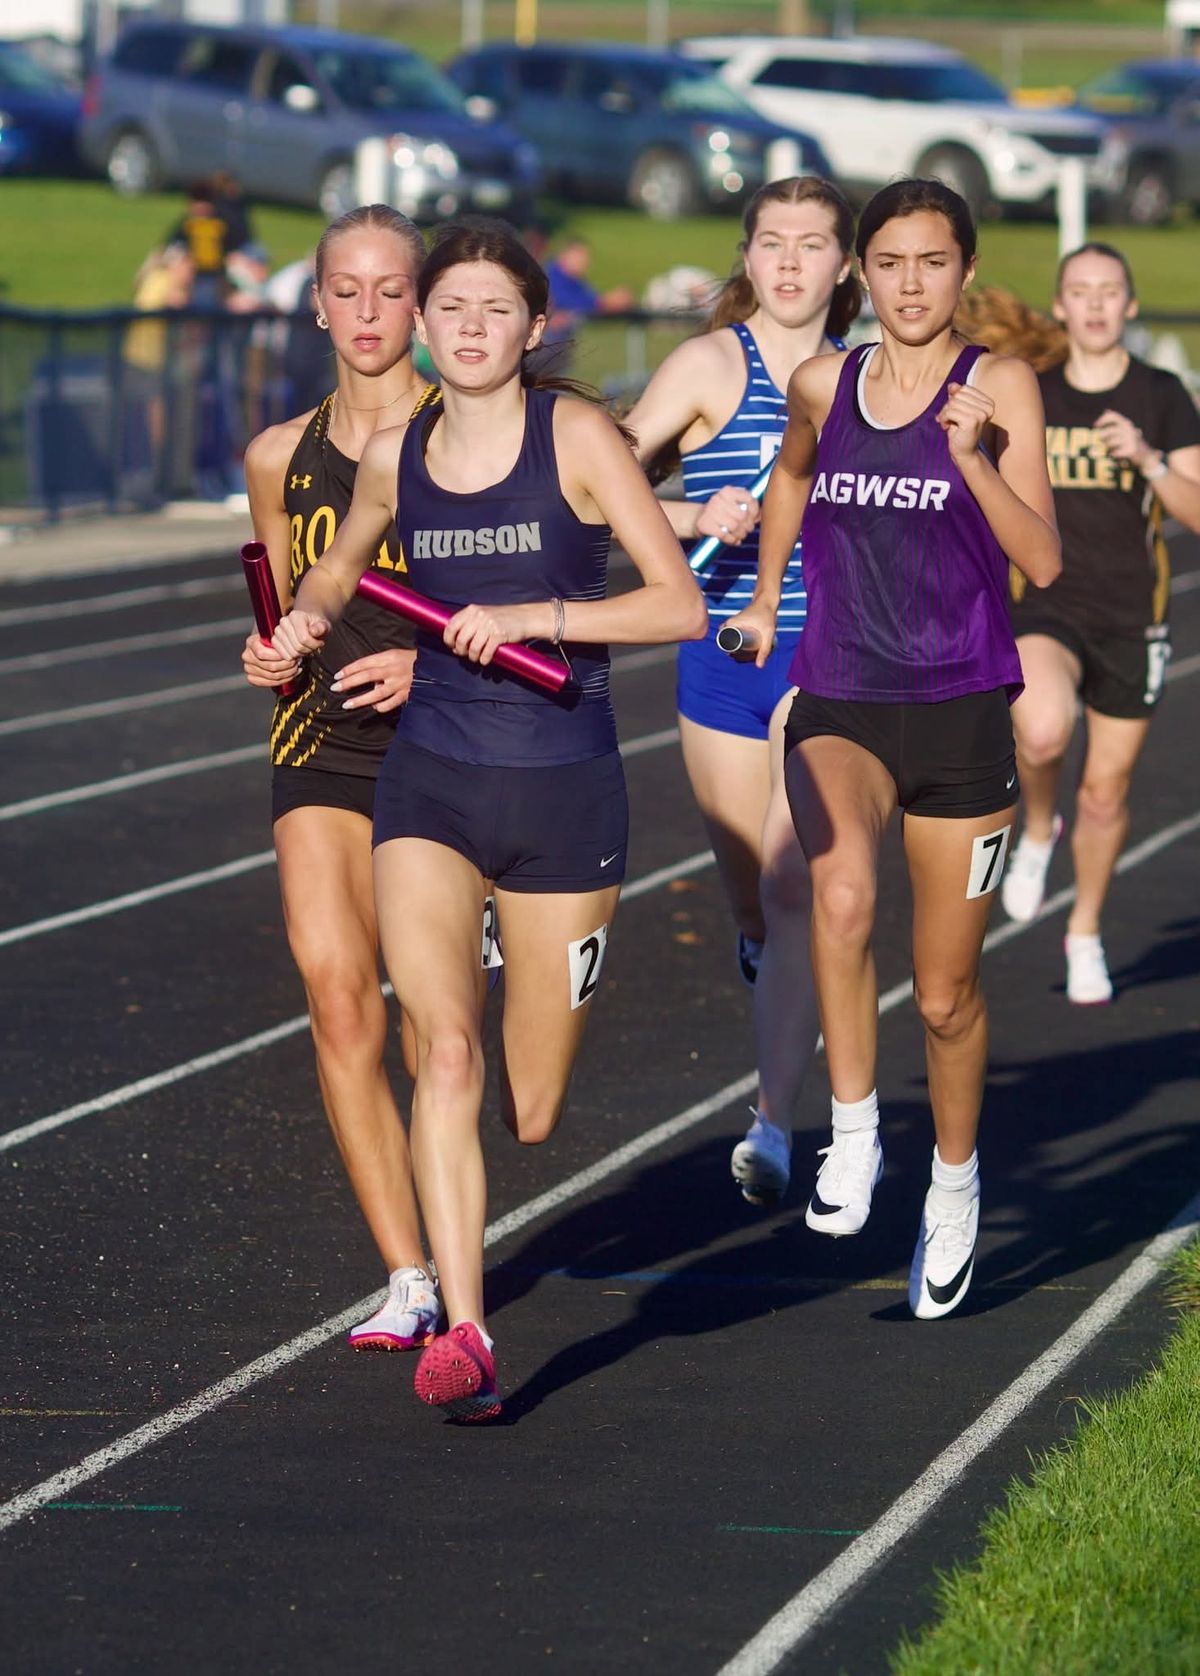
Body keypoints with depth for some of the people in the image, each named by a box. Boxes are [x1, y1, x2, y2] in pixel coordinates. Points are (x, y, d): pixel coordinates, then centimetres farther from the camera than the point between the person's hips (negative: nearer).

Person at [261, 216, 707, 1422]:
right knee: (446, 1048, -20)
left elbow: (681, 606, -11)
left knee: (530, 1114, 7)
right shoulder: (394, 459, 5)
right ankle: (459, 1335, -21)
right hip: (430, 784, 2)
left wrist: (531, 616, -20)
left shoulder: (576, 436, -6)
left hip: (565, 789, -2)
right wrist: (308, 620, 6)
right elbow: (339, 569, 27)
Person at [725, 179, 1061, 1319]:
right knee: (841, 897, -32)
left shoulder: (999, 387, -4)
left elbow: (1042, 561, -12)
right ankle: (852, 1136, -20)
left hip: (960, 713, -1)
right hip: (839, 707, 1)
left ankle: (953, 1181, 35)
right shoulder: (822, 384, 5)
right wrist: (765, 597, 28)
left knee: (945, 995, 9)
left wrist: (972, 455, -25)